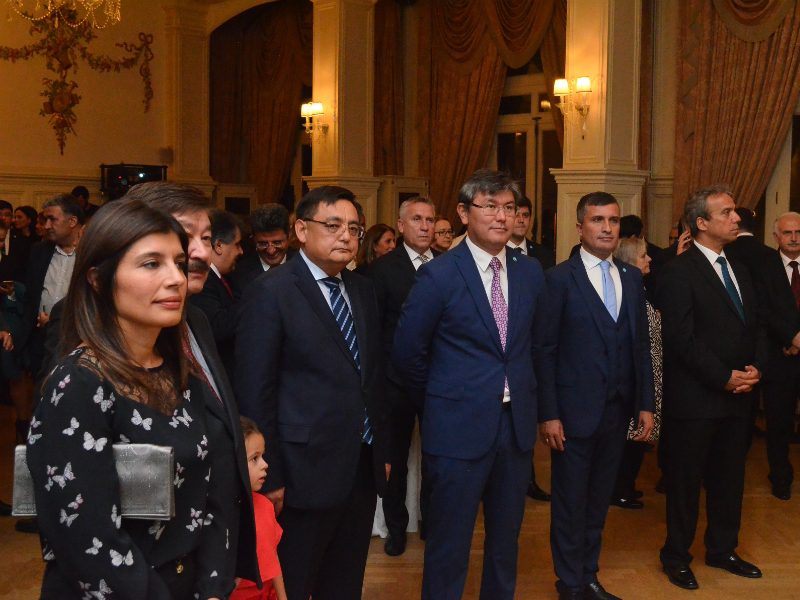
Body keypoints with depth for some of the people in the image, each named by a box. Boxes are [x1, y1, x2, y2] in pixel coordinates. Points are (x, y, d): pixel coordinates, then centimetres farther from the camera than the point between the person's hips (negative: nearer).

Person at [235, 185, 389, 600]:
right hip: (307, 472, -6)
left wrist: (382, 450, 13)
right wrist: (269, 478, -14)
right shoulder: (270, 293, -11)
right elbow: (255, 392, -13)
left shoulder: (362, 290, 10)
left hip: (363, 469, 7)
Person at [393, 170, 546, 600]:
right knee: (449, 546, 6)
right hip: (460, 427, -5)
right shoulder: (438, 275, -11)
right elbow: (407, 353, -5)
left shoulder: (530, 273, 4)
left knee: (506, 538, 18)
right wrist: (442, 399, 4)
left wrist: (522, 392, 14)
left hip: (516, 423, 5)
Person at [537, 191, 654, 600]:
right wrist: (548, 414, -13)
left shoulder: (632, 278, 8)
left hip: (618, 410, 5)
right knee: (570, 503, 8)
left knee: (599, 501, 15)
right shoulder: (560, 278, -8)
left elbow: (640, 346, 10)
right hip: (575, 410, -5)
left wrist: (645, 404, 6)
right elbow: (545, 350, -9)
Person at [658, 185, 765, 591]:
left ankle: (722, 550, 32)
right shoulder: (679, 272, -12)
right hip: (695, 399, -7)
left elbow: (755, 326, 15)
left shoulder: (739, 271, 13)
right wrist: (725, 378, -17)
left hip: (738, 395, 7)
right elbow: (682, 339, -17)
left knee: (729, 479, 16)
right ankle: (676, 557, 20)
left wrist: (755, 368, -3)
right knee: (685, 481, 6)